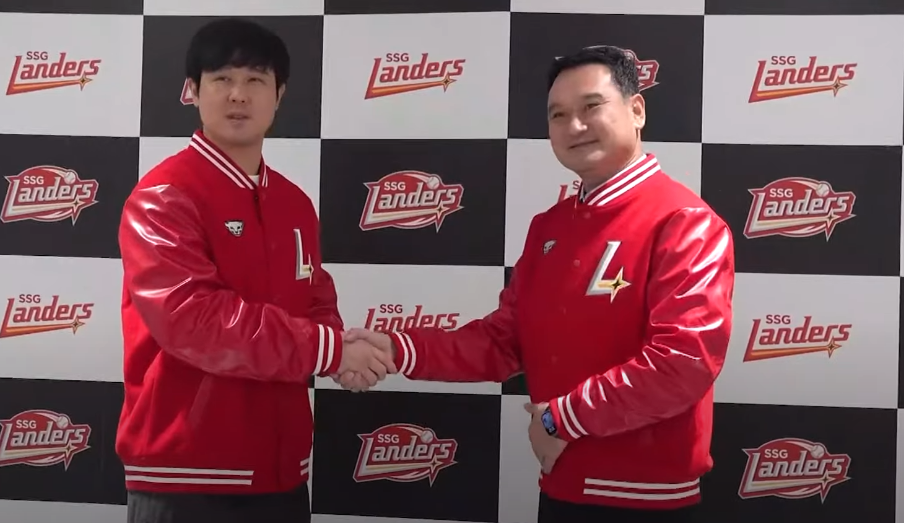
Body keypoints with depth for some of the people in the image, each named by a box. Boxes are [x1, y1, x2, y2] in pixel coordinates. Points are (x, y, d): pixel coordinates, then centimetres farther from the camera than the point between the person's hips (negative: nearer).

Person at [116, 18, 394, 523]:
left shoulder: (296, 203, 8)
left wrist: (337, 345, -7)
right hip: (187, 472, -6)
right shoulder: (164, 198, -12)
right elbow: (191, 317, -23)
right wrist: (329, 351, -21)